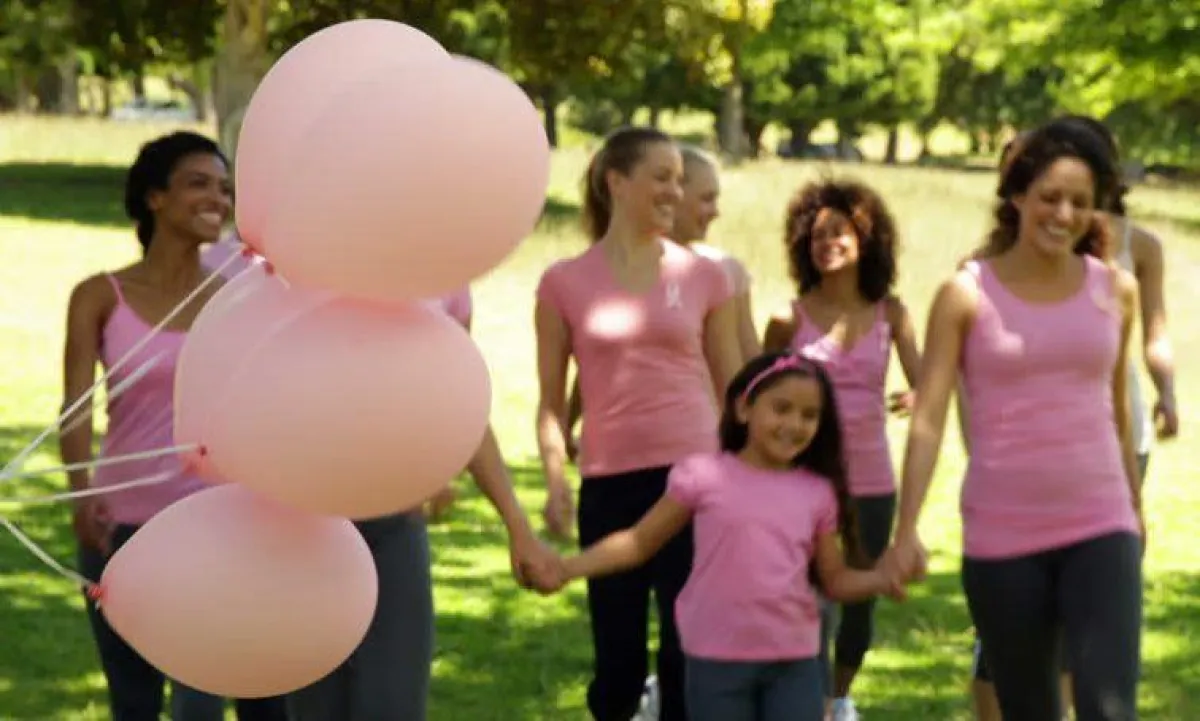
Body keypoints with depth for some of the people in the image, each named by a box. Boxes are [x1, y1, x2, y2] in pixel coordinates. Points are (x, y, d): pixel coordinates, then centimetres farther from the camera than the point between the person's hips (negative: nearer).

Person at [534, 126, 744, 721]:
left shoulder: (705, 277, 5)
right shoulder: (565, 283, 2)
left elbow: (732, 389, 11)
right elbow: (552, 400, 7)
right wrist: (555, 481, -6)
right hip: (610, 483, 0)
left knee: (688, 650, -3)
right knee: (618, 657, 5)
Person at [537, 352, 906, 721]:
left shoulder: (817, 493, 3)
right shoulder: (704, 476, -4)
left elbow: (835, 579, 8)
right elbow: (640, 542, 0)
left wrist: (882, 579, -13)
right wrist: (567, 568, -11)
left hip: (793, 661, 2)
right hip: (718, 659, -2)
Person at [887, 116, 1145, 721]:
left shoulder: (1115, 291, 5)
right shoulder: (967, 295, -3)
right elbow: (928, 416, -6)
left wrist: (1136, 505, 24)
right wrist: (907, 529, -15)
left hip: (1100, 529, 1)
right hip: (1001, 536, -1)